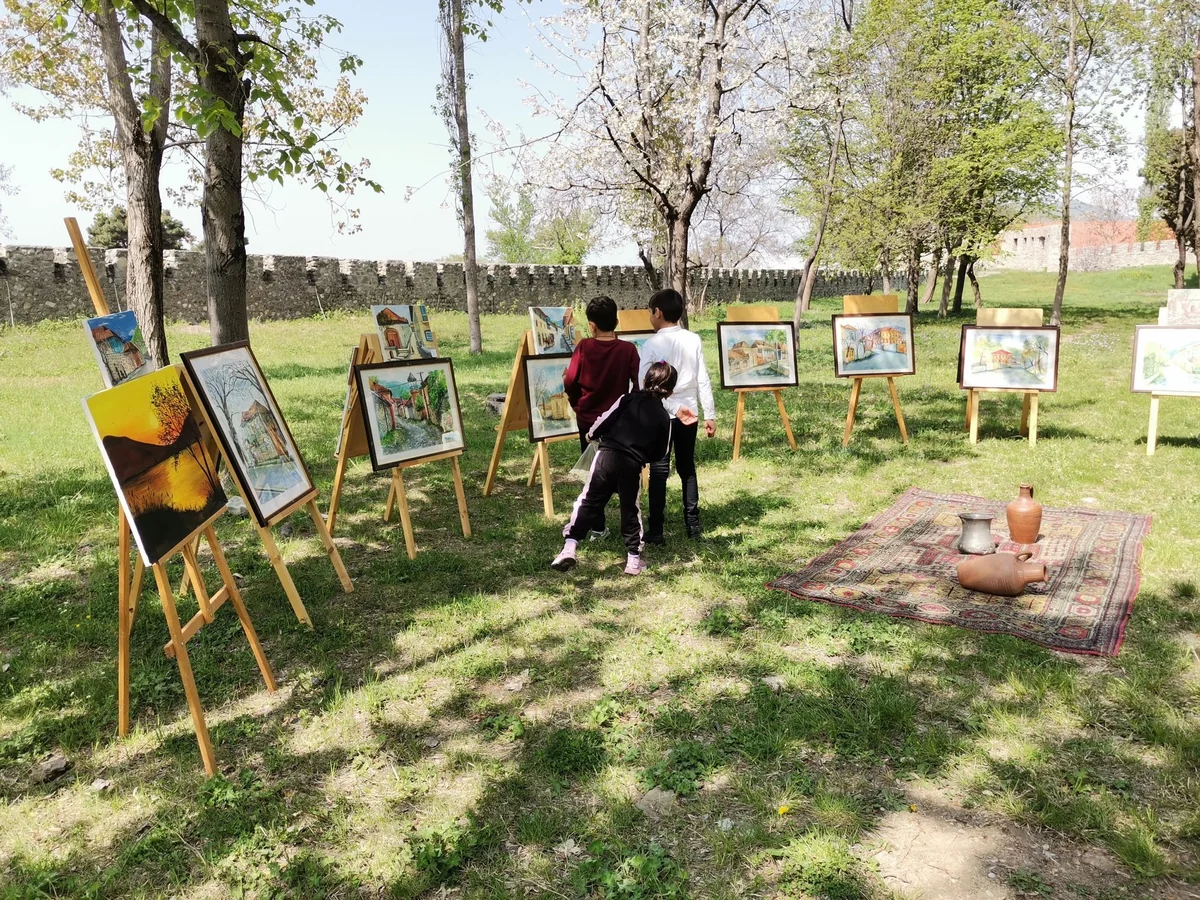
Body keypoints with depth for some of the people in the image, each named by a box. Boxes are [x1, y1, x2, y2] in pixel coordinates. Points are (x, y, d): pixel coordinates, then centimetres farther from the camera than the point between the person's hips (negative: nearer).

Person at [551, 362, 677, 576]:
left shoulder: (628, 399, 5)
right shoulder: (664, 418, 9)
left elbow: (605, 421, 1)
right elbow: (660, 453, 12)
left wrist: (591, 435, 20)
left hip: (607, 455, -1)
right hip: (633, 465, 1)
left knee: (588, 501, 4)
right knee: (631, 510, 17)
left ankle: (569, 546, -8)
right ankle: (633, 558, 20)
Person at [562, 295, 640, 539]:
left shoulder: (583, 347, -9)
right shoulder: (628, 349, -10)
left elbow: (570, 383, -7)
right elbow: (639, 385, -10)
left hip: (589, 419, 1)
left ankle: (597, 527, 15)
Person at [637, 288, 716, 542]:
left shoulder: (652, 345, -10)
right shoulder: (694, 340, 0)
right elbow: (703, 380, 1)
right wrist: (710, 415, 6)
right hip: (689, 414, 4)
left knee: (659, 472, 2)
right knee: (688, 469, 15)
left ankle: (655, 530, 5)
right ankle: (693, 524, 21)